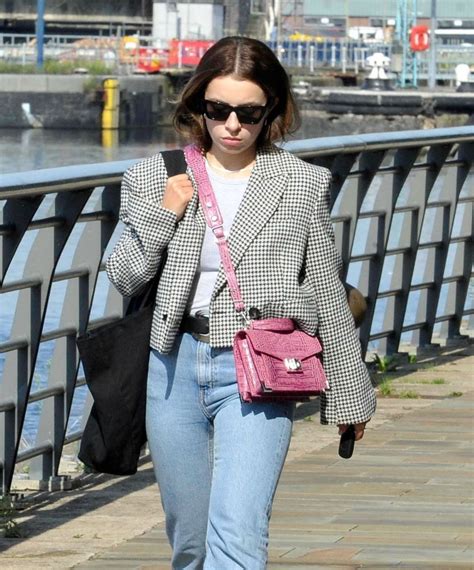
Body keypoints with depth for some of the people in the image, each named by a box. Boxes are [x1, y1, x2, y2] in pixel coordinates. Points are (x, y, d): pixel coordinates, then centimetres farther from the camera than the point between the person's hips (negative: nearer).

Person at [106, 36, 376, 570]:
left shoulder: (303, 185, 2)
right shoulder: (156, 177, 7)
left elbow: (328, 296, 8)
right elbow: (123, 278, 7)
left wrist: (348, 396, 13)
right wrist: (160, 216, -9)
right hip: (175, 365, 3)